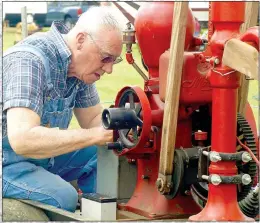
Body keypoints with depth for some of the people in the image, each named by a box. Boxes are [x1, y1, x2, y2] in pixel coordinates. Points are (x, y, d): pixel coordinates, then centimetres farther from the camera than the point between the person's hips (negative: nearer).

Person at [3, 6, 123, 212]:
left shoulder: (79, 65, -2)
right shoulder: (29, 60, -27)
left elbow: (93, 119, 11)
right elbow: (22, 139, -37)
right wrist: (94, 136, -35)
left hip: (40, 155, 9)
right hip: (9, 162, -9)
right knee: (63, 197, -30)